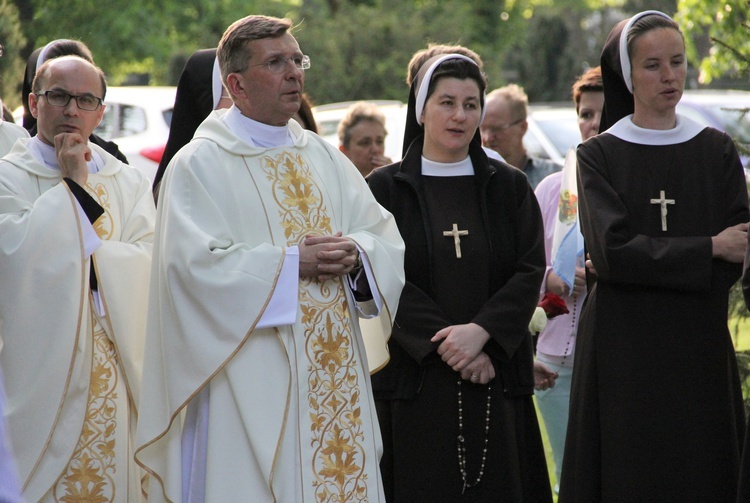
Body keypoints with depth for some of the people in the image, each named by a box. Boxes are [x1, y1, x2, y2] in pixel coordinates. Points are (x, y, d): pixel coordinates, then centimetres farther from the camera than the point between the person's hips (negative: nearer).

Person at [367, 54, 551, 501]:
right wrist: (443, 343, -15)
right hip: (415, 380, -2)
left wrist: (481, 331, -16)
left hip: (496, 379, 2)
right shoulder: (385, 188, 4)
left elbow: (530, 272, 0)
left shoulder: (510, 188, 10)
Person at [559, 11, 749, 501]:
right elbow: (612, 251, -10)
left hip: (699, 348, 1)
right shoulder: (599, 156, 4)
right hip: (622, 349, -1)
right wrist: (707, 250, -10)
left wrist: (649, 261, -10)